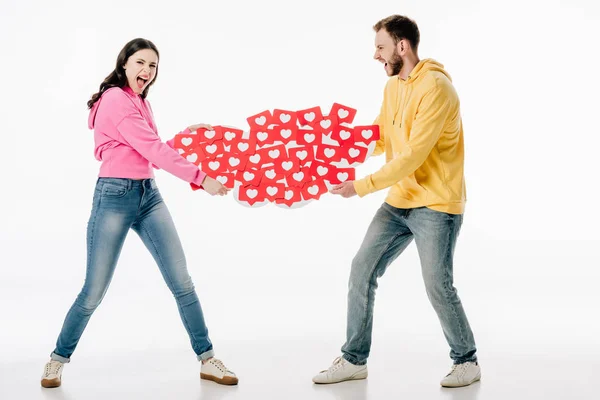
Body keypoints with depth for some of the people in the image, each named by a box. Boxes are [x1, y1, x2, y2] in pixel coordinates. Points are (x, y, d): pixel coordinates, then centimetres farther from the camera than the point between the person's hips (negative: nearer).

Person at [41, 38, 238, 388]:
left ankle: (207, 360, 9)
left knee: (182, 282, 2)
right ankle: (58, 359, 21)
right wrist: (200, 178, -21)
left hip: (149, 195, 8)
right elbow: (152, 149, -19)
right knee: (95, 292, 0)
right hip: (115, 196, -8)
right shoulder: (115, 99, -11)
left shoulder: (141, 103, 17)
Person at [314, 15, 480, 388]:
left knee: (438, 286, -4)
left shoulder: (435, 87, -20)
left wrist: (362, 186, -23)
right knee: (362, 270, 4)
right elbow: (377, 137, 12)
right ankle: (354, 359, 16)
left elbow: (412, 156, -24)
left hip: (436, 205, -8)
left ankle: (467, 361, 20)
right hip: (399, 202, 8)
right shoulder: (392, 87, 9)